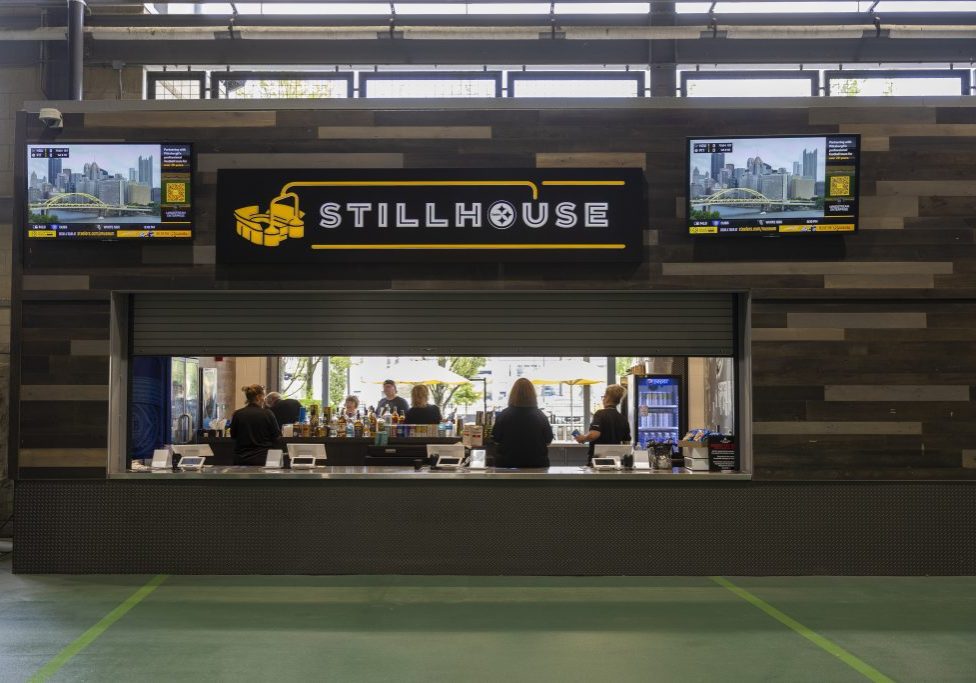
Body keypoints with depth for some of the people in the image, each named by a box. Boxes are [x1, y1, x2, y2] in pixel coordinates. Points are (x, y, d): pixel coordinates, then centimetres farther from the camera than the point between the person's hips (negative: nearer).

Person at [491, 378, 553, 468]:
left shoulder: (503, 415, -9)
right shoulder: (540, 416, -7)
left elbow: (496, 440, 0)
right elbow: (548, 441, 3)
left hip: (507, 464, 0)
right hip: (536, 464, 0)